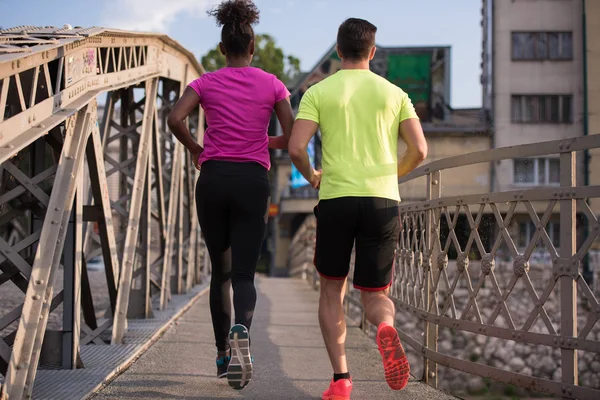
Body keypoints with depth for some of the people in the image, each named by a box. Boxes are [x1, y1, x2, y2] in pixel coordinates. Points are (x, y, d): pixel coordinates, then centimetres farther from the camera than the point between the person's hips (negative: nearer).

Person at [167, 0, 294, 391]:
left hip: (213, 178, 1)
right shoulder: (272, 84, 5)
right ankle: (242, 330, -32)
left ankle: (224, 352, 17)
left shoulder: (207, 82, 5)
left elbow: (176, 119, -10)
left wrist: (195, 149, 7)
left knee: (221, 269, 15)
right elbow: (291, 138, 2)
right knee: (244, 272, -1)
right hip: (253, 179, -1)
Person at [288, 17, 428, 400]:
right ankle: (386, 328, -28)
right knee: (375, 294, 9)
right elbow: (420, 150, 3)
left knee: (332, 289, 17)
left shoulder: (318, 92, 5)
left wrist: (312, 177, 15)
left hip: (336, 200, -1)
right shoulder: (394, 94, 10)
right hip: (383, 201, 1)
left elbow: (296, 148, -6)